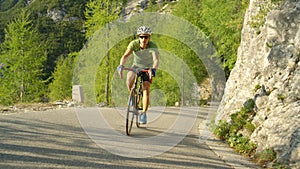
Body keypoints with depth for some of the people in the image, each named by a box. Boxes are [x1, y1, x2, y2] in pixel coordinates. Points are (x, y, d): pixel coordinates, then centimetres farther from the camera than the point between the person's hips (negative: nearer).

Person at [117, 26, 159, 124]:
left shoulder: (152, 46, -28)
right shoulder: (134, 44, -25)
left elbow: (156, 60, -42)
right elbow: (125, 56, -36)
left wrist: (153, 69, -63)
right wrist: (121, 66, -55)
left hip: (147, 68, -1)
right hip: (136, 66, 2)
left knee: (146, 89, -19)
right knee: (129, 81, -26)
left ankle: (144, 114, -10)